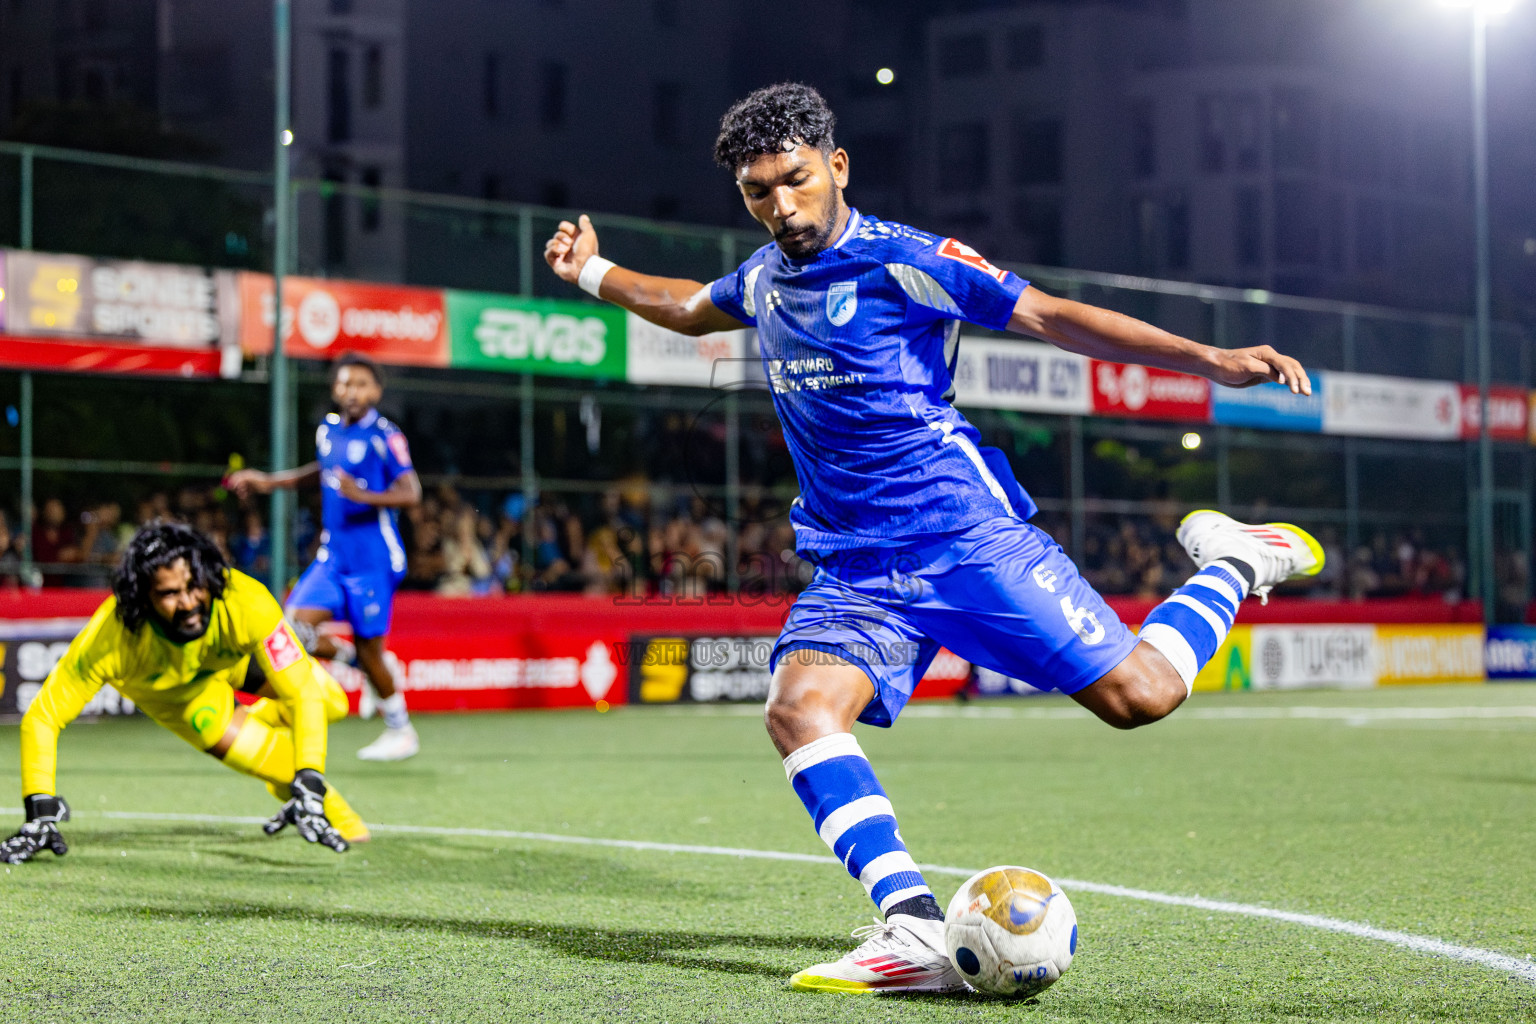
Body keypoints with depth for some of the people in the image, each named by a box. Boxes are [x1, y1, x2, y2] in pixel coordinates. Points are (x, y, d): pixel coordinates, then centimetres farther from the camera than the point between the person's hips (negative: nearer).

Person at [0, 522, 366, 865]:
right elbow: (41, 717, -38)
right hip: (176, 693, -2)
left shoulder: (245, 602, -44)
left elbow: (305, 693, -42)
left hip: (235, 654, 2)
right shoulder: (111, 637, -45)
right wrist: (40, 813, -47)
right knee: (288, 768, -14)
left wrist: (309, 786, -53)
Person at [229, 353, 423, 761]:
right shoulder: (328, 429, 8)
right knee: (296, 626, -10)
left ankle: (401, 731, 18)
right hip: (332, 555, 6)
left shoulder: (385, 437, -11)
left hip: (373, 559, -6)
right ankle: (349, 656, 19)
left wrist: (363, 495, -33)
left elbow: (411, 493, -19)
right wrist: (269, 481, 29)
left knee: (368, 648, -1)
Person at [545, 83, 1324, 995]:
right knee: (799, 710, -24)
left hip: (967, 534, -5)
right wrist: (594, 274, 40)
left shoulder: (901, 261, -8)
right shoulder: (765, 278, 12)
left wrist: (1213, 361, -16)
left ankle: (1233, 562, 19)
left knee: (1140, 695, -12)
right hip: (854, 569, 5)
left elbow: (1049, 315, -10)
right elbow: (694, 309, 37)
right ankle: (918, 934, -33)